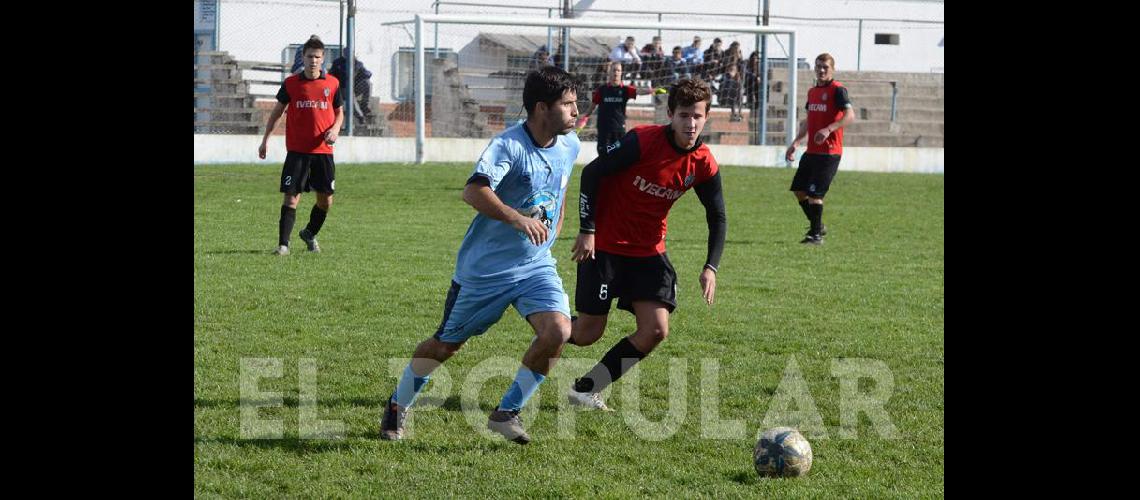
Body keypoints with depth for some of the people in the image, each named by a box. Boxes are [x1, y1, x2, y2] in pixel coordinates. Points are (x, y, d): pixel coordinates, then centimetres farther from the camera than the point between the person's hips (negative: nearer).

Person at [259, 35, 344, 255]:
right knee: (291, 197, -9)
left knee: (326, 200, 6)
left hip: (323, 150, 2)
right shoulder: (291, 83, 0)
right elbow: (277, 111, 10)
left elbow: (339, 112, 15)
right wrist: (265, 140, 7)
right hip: (297, 150, -2)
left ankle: (310, 234, 30)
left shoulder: (332, 83, 4)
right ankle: (283, 244, -7)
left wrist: (335, 129, -6)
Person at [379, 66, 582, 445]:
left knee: (558, 330, -20)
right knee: (447, 344, 10)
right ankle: (397, 406, 36)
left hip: (536, 265, 5)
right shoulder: (509, 145, -22)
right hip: (485, 267, -5)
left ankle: (506, 413, -2)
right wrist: (517, 218, -50)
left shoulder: (569, 146, 1)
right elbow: (473, 192, -38)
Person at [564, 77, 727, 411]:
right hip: (604, 246, -5)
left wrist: (711, 267, -7)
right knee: (589, 333, -4)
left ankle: (584, 390, 4)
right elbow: (592, 173, -13)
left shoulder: (704, 166, -7)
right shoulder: (642, 141, -20)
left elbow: (717, 218, 6)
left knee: (656, 330, -8)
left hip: (649, 251, 5)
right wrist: (587, 230, -15)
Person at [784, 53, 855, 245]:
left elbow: (850, 116, -22)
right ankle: (818, 226, 25)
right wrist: (795, 143, 22)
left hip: (829, 152, -8)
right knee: (799, 189, 10)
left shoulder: (837, 90, -10)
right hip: (811, 151, 8)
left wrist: (829, 129, -34)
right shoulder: (812, 91, 16)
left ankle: (816, 235, -1)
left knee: (814, 193, -11)